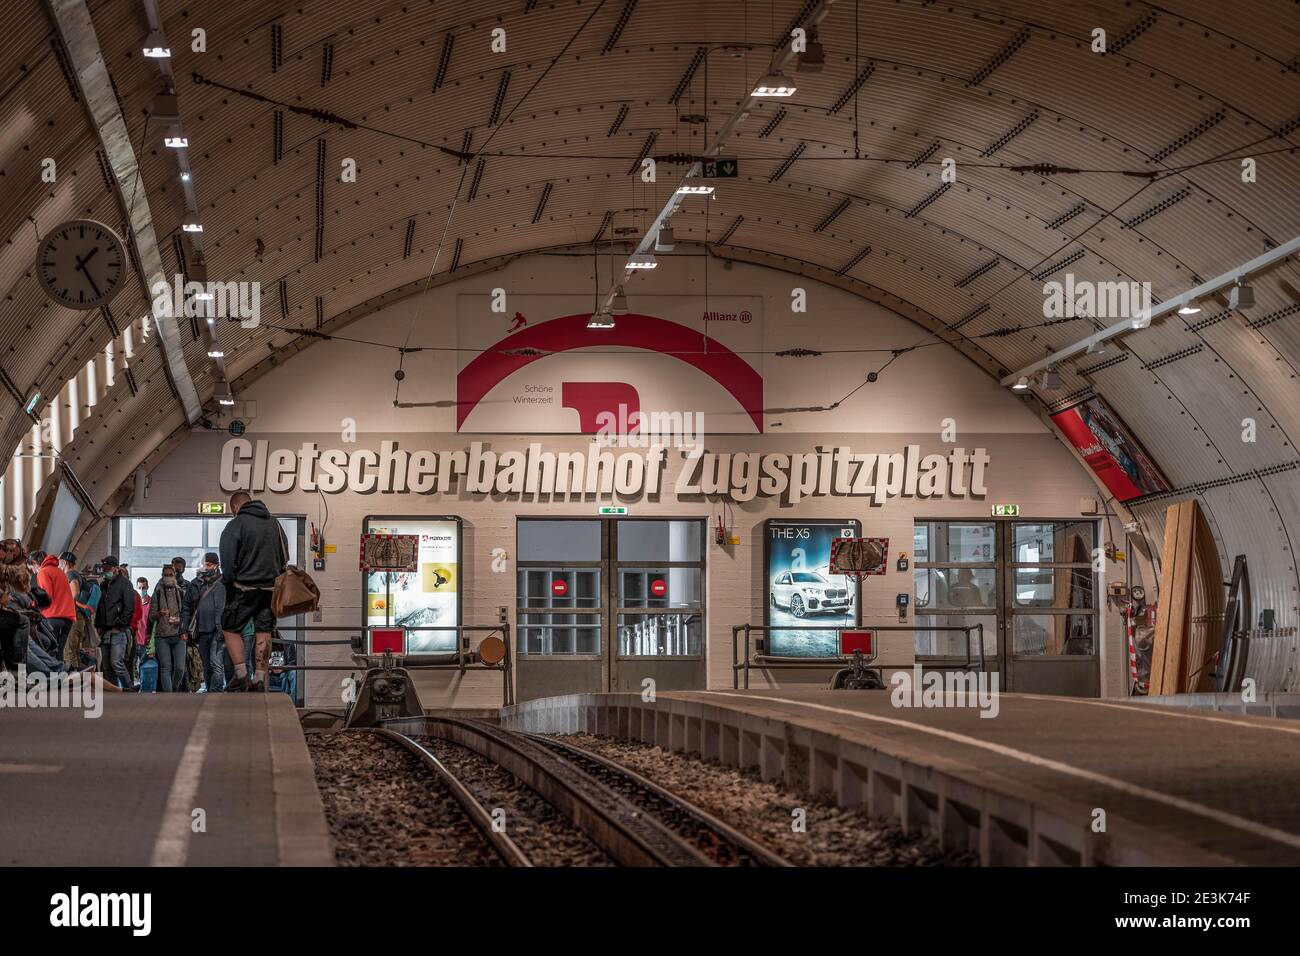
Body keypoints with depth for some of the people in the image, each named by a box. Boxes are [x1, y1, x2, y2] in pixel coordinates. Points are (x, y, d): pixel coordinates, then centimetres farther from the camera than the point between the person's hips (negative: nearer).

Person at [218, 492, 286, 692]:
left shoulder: (235, 526, -8)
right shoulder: (274, 523, 11)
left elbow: (228, 561, -12)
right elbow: (285, 556, 15)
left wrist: (227, 582, -1)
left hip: (244, 587, -5)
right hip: (270, 587, 5)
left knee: (231, 629, 6)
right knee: (264, 633, 7)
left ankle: (241, 675, -3)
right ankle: (260, 679, 6)